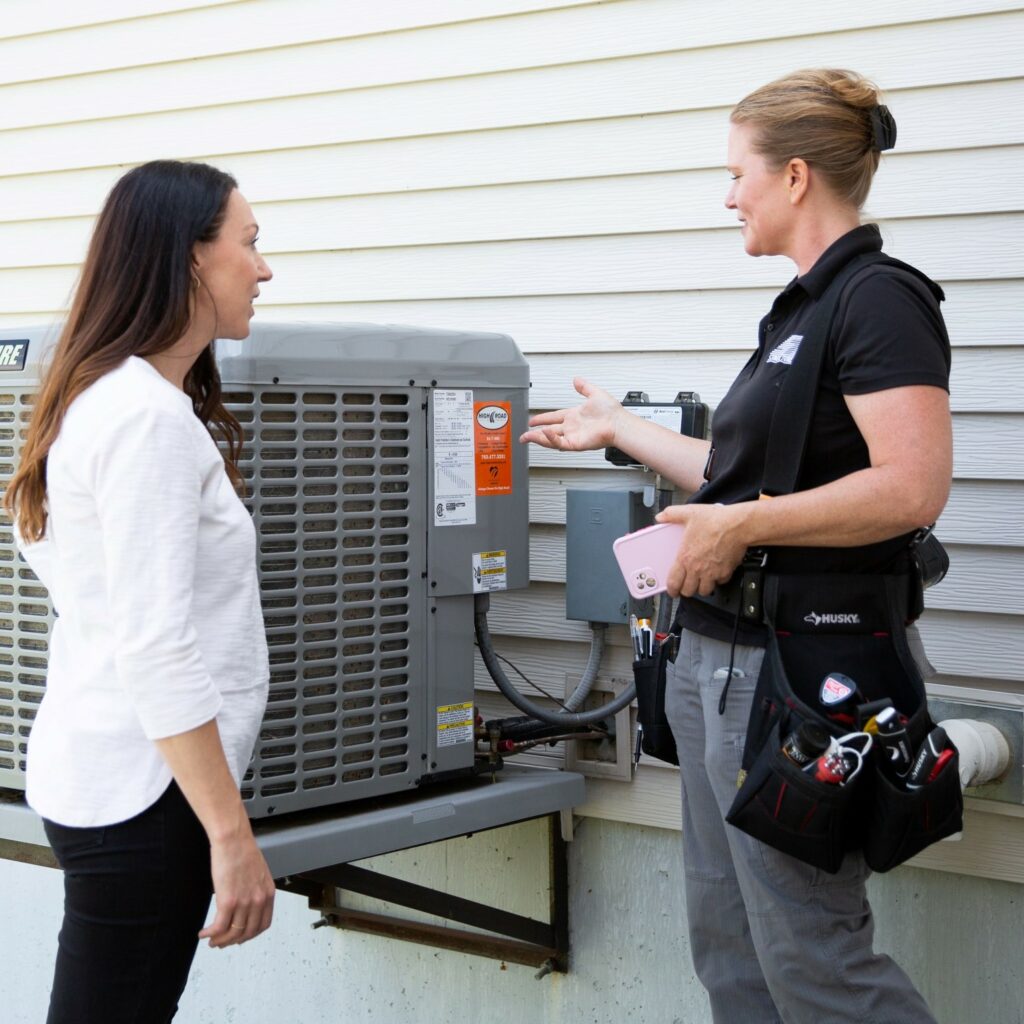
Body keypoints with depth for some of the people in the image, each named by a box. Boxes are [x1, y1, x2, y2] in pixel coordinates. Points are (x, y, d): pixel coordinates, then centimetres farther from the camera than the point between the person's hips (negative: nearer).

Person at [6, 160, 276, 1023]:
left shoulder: (104, 396, 12)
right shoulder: (149, 417, -17)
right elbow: (155, 650, -22)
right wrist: (232, 835, -21)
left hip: (101, 775, 9)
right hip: (144, 791, -9)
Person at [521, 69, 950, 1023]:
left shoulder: (881, 300, -13)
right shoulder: (801, 307, 15)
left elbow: (912, 487, -25)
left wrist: (740, 527, -22)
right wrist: (621, 430, 31)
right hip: (720, 655, 10)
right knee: (727, 942, 14)